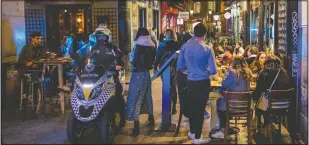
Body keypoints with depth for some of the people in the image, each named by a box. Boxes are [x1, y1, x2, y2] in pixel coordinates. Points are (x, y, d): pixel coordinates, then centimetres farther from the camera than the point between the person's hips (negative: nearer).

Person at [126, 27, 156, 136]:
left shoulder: (138, 45, -14)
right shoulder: (151, 46, 5)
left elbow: (133, 61, -16)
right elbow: (152, 60, 9)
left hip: (138, 74, -7)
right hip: (146, 73, 7)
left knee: (135, 98, -6)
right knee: (147, 96, 20)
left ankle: (136, 126, -10)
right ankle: (151, 119, 33)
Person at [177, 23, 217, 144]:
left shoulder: (185, 47, -4)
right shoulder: (207, 49, -14)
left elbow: (180, 67, 3)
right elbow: (213, 71, -13)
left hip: (190, 82, 4)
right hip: (203, 83, -4)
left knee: (192, 107, 20)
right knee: (200, 108, 8)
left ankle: (192, 132, 38)